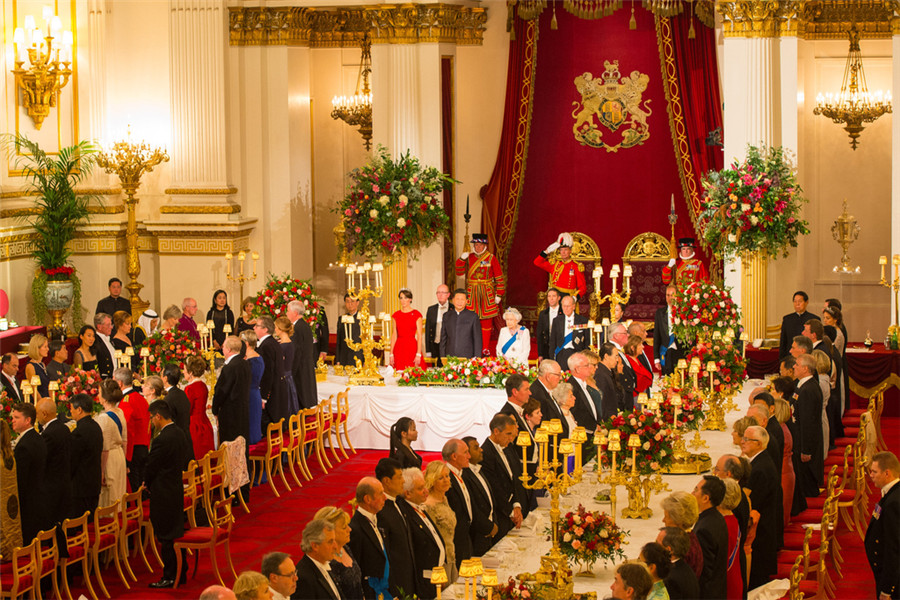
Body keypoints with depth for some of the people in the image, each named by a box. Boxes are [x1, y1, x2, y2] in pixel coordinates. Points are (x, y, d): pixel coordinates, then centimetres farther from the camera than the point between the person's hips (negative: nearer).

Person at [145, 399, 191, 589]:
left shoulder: (162, 440, -22)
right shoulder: (180, 434, 6)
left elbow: (150, 468, -15)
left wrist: (147, 484, 7)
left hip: (163, 494, -9)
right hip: (178, 490, 9)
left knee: (166, 538, -1)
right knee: (177, 534, 16)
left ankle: (170, 577, 4)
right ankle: (181, 574, 22)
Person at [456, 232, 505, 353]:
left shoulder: (491, 258, 1)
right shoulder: (469, 258, 8)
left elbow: (499, 277, 2)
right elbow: (460, 273, 5)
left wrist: (499, 294, -3)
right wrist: (461, 259, -10)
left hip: (487, 294, -1)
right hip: (472, 294, 1)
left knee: (486, 321, 2)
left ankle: (485, 348, 10)